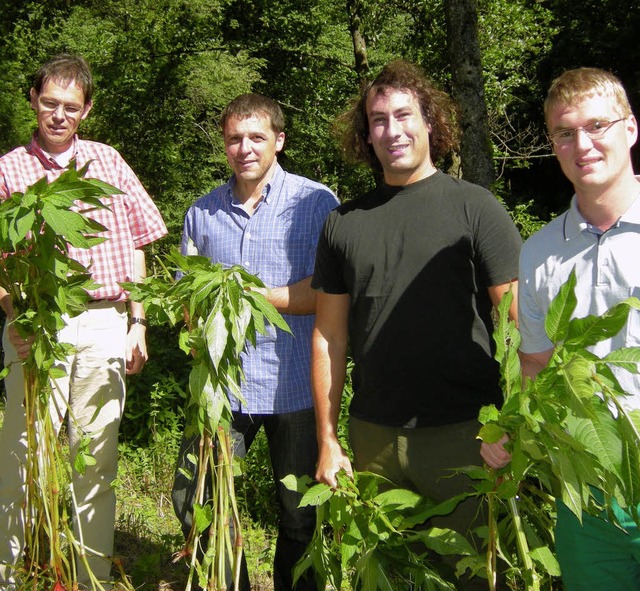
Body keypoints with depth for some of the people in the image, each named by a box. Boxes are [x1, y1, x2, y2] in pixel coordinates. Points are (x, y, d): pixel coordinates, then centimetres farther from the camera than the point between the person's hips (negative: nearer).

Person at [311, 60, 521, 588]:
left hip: (462, 433, -3)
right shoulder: (344, 223, 8)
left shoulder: (474, 207, -2)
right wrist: (327, 441, 7)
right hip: (373, 438, 3)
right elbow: (330, 336, 10)